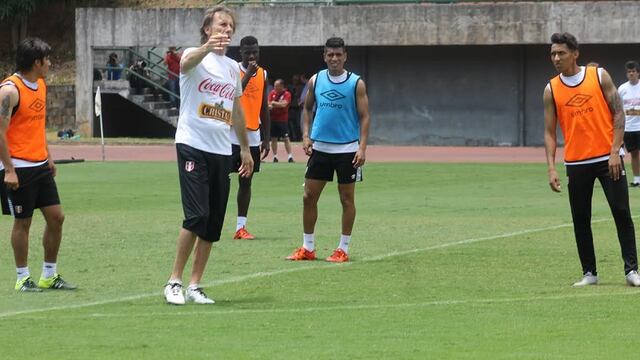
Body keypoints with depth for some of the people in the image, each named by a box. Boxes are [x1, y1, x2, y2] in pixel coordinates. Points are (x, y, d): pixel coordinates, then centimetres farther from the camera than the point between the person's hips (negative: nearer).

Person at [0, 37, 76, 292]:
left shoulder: (41, 85, 11)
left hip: (40, 166, 8)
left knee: (56, 216, 6)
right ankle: (23, 278, 10)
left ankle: (49, 275, 16)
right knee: (22, 222, -1)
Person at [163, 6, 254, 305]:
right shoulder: (195, 56, -4)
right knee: (197, 216, -16)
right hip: (193, 146, -6)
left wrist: (245, 148, 27)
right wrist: (207, 47, -52)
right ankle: (174, 282, -6)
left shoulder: (233, 67, 16)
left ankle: (195, 285, 11)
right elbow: (187, 62, -31)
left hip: (222, 151, 6)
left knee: (213, 224, 3)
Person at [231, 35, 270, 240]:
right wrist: (248, 74, -26)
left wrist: (266, 138, 13)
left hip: (252, 136, 6)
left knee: (246, 181, 7)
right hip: (232, 133, -6)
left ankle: (241, 227, 11)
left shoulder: (262, 74, 11)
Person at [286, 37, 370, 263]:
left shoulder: (356, 84, -6)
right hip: (320, 148, 4)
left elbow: (364, 117, -6)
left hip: (347, 149, -3)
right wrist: (306, 135, 2)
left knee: (347, 198, 3)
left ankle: (343, 248, 11)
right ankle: (308, 248, 13)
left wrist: (362, 147, -15)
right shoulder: (316, 80, 4)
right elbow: (307, 108, 16)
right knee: (309, 197, 3)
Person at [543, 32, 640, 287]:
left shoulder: (599, 76, -1)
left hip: (607, 158, -2)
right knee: (581, 220, 3)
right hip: (576, 163, 2)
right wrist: (551, 168, -6)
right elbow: (549, 132, 4)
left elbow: (618, 114, -2)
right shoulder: (551, 90, 3)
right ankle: (589, 273, 11)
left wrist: (615, 151, -11)